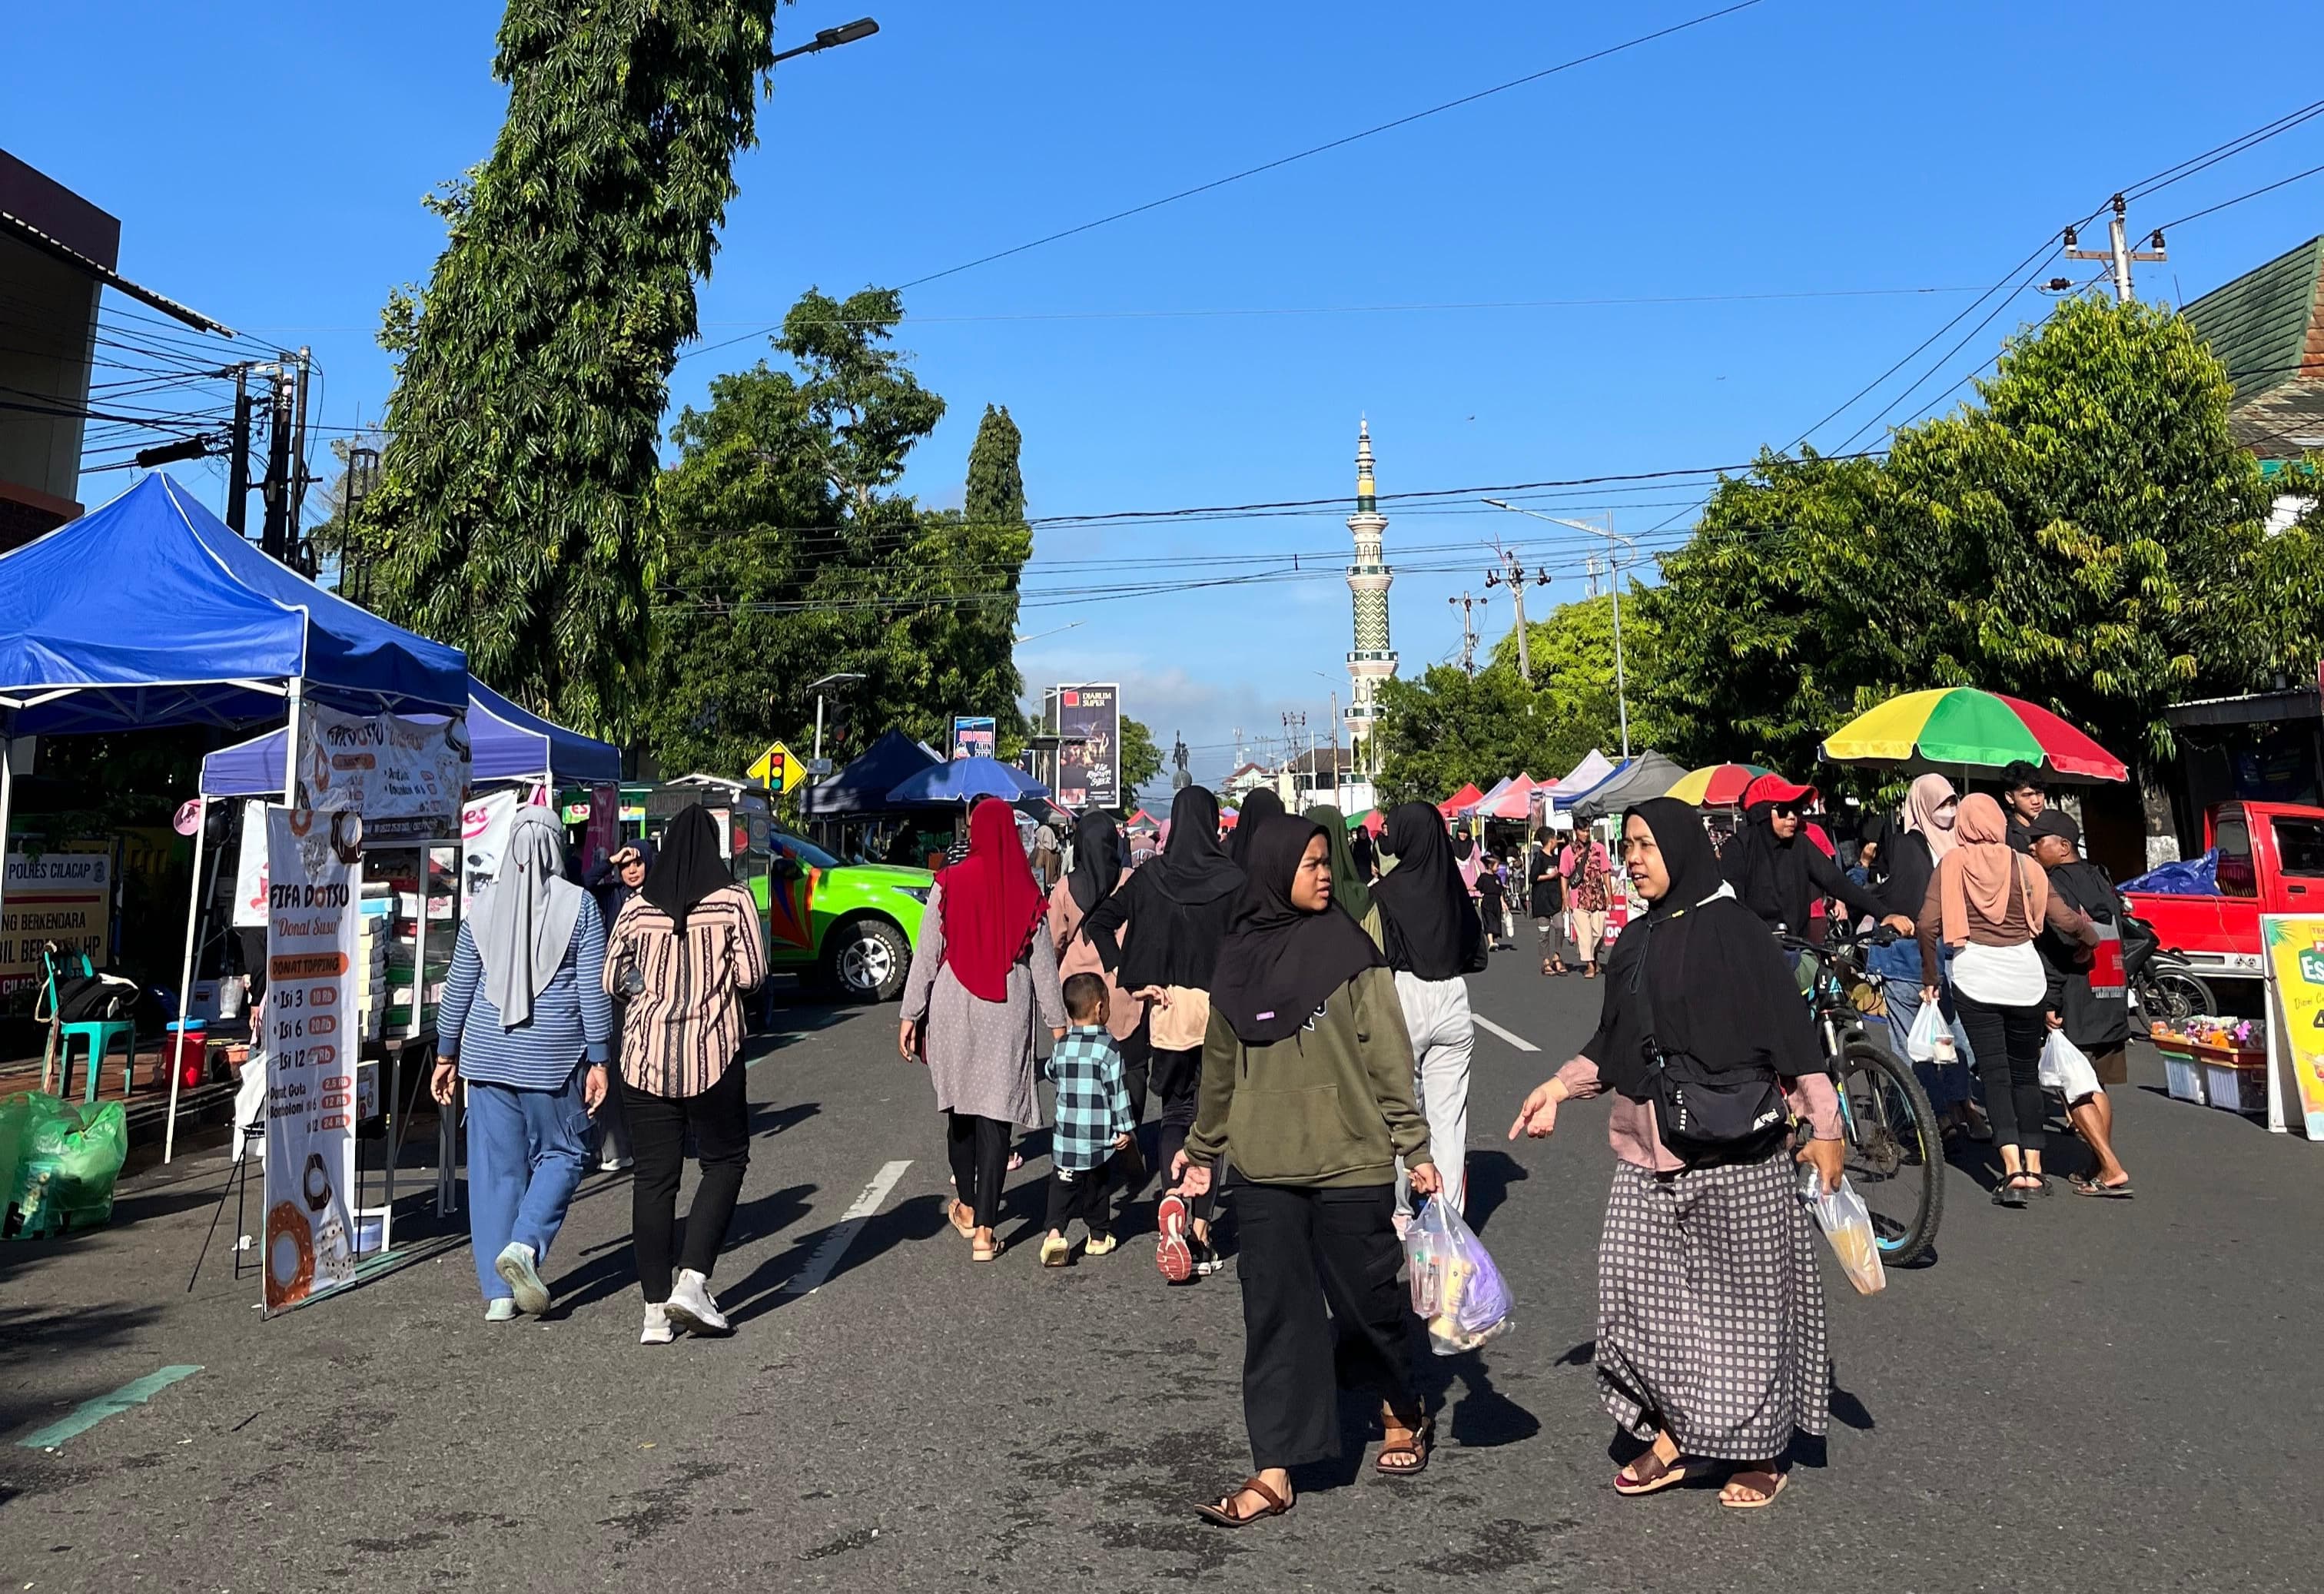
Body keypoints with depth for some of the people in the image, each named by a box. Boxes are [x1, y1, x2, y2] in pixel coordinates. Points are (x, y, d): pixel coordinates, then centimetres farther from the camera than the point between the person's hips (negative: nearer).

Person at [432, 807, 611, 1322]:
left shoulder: (484, 904, 3)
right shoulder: (579, 905, -5)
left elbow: (458, 987, 9)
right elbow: (592, 990, -6)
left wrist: (446, 1055, 18)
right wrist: (598, 1060, -1)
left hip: (488, 1055, 3)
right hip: (553, 1058, -3)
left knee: (494, 1168, 8)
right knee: (561, 1154, 14)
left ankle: (498, 1293, 12)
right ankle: (524, 1246, -8)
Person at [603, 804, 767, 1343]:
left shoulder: (638, 906, 3)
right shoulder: (733, 901, -5)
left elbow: (612, 979, 6)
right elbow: (751, 975, -8)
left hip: (646, 1052, 3)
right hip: (711, 1052, -3)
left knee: (653, 1177, 7)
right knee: (725, 1161, 12)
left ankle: (656, 1310, 10)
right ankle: (692, 1282, -2)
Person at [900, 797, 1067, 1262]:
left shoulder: (949, 883, -4)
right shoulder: (1025, 889, -2)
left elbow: (926, 953, -3)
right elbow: (1042, 960, 2)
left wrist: (911, 1014, 3)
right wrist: (1056, 1020, 9)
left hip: (953, 1006, 0)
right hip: (1008, 1011, 0)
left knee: (959, 1108, 16)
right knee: (995, 1112, 0)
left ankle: (967, 1207, 31)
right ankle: (985, 1229, -2)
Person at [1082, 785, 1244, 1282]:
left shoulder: (1151, 876, 0)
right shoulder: (1232, 878, -6)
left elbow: (1098, 923, -2)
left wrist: (1131, 980, -1)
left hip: (1167, 1006, 2)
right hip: (1219, 1009, -1)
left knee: (1174, 1112, 13)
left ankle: (1173, 1198, -12)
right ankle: (1199, 1227, 9)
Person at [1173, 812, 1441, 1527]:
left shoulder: (1347, 946, -5)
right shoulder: (1239, 957, 5)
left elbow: (1388, 1057, -6)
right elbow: (1221, 1064, 15)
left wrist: (1415, 1149, -9)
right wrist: (1202, 1146, 21)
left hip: (1350, 1163, -3)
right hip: (1266, 1170, 3)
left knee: (1365, 1300, 10)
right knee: (1275, 1315, 5)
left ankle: (1404, 1413, 38)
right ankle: (1273, 1474, 12)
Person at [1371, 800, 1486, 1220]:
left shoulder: (1385, 893, -10)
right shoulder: (1454, 888, 3)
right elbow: (1478, 955, 11)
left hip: (1403, 999, -4)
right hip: (1452, 1001, 4)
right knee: (1448, 1117, 7)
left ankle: (1400, 1210, 14)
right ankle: (1449, 1215, 10)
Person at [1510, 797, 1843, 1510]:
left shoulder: (1732, 929, -9)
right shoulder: (1636, 940, 10)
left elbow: (1790, 1030, -9)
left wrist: (1825, 1127, -9)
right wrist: (1557, 1088, 10)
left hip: (1731, 1149, -6)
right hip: (1647, 1150, 6)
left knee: (1742, 1296, 5)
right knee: (1638, 1288, 4)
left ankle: (1761, 1451, 21)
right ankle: (1676, 1434, 19)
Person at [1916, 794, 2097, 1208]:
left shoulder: (1952, 864, -2)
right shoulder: (2023, 865, 2)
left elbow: (1928, 925, -10)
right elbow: (2067, 921, 0)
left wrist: (1930, 977, 3)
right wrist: (2093, 938, 22)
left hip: (1974, 976, -2)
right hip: (2025, 975, 2)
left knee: (1994, 1073, 2)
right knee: (2026, 1072, 15)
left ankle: (2013, 1168, -10)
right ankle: (2034, 1168, 15)